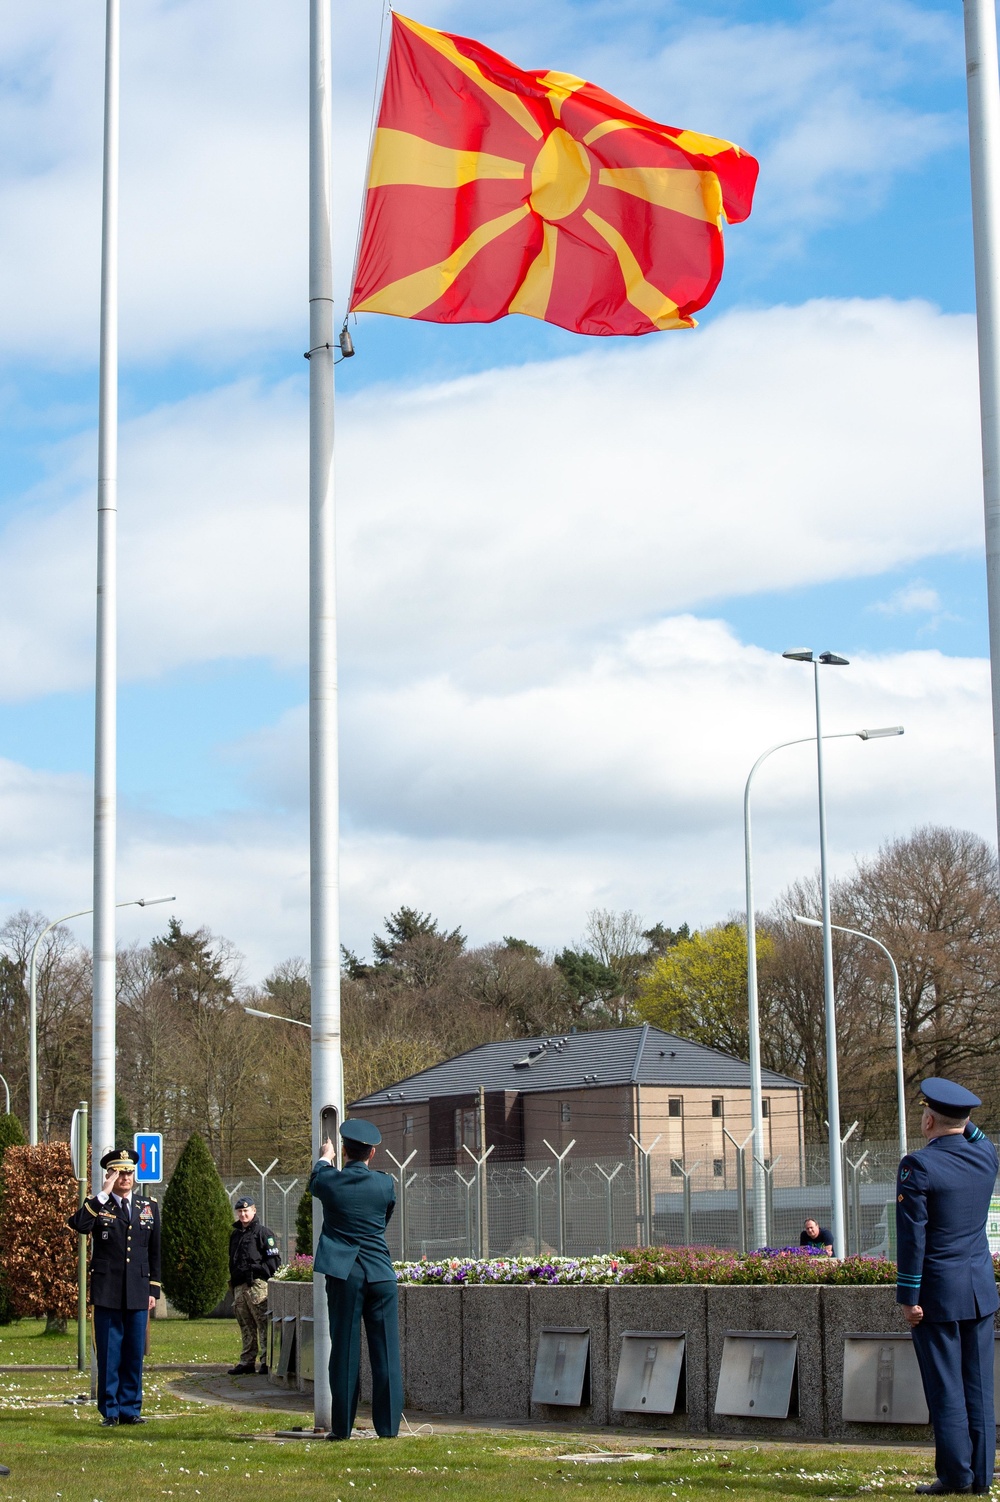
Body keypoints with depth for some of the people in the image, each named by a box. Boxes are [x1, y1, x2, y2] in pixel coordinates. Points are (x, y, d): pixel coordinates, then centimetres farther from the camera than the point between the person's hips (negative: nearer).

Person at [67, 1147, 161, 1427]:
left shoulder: (149, 1207, 12)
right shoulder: (97, 1206, 3)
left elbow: (154, 1253, 14)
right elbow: (79, 1225, -20)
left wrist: (153, 1290, 9)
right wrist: (104, 1194, -18)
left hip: (137, 1294, 3)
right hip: (107, 1293, -2)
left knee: (134, 1354, 5)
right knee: (109, 1354, 0)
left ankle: (130, 1409, 13)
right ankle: (110, 1411, 8)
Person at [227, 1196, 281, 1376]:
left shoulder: (262, 1232, -1)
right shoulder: (235, 1235, 20)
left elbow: (274, 1259, -5)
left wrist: (258, 1272, -12)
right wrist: (233, 1283, 19)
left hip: (257, 1286, -7)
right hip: (239, 1286, 7)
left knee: (263, 1324, -7)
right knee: (246, 1327, 10)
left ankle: (267, 1361, -8)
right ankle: (247, 1361, 14)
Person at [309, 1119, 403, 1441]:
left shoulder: (330, 1181, -3)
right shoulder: (385, 1183, 0)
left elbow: (314, 1183, 23)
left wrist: (325, 1158, 44)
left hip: (343, 1275, -1)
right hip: (381, 1274, 1)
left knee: (345, 1350, 2)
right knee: (386, 1352, 3)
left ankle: (342, 1426, 4)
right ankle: (388, 1425, 3)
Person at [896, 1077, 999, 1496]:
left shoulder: (918, 1166, -15)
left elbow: (912, 1238, -15)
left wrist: (908, 1297, -11)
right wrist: (960, 1120, 18)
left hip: (938, 1291, -5)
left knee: (946, 1387, 0)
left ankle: (956, 1474, 2)